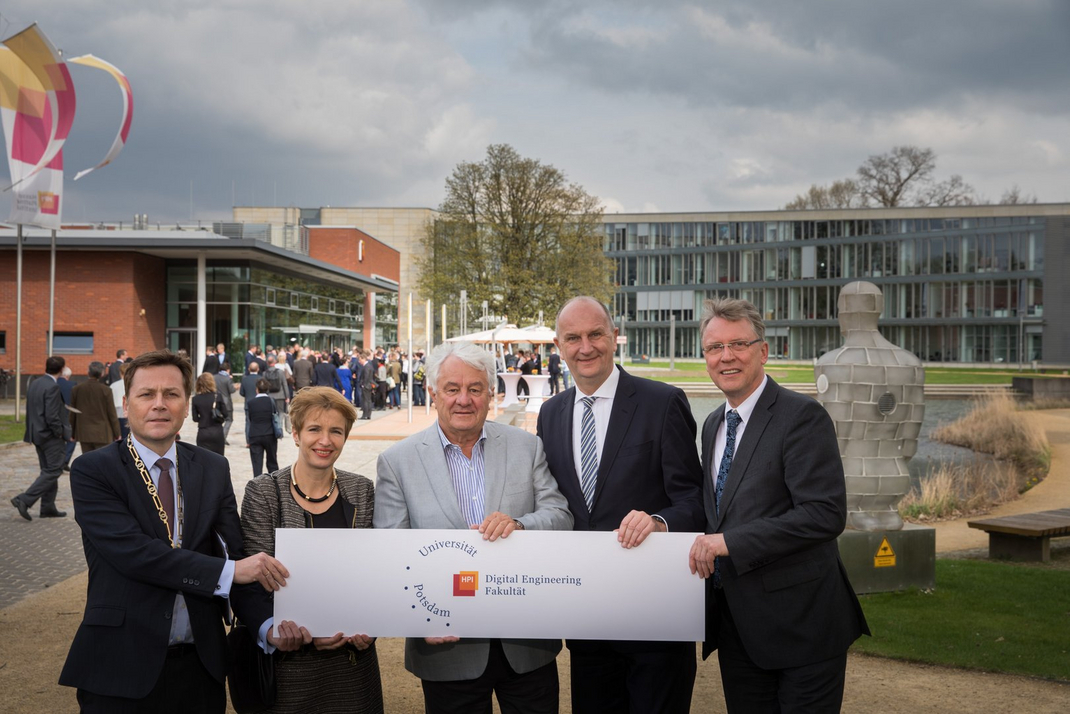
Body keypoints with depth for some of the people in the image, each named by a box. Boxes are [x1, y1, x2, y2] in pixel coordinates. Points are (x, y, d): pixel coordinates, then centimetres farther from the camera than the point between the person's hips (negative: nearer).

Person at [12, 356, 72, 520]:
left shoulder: (34, 384, 8)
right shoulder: (53, 387, -20)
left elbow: (30, 411, 12)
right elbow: (51, 416, -24)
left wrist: (32, 433, 17)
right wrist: (61, 433, -10)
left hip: (37, 434, 9)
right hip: (52, 436, -9)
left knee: (48, 471, 16)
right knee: (52, 472, -3)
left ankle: (48, 507, 20)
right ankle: (24, 500, -10)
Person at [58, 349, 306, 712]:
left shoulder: (214, 470, 7)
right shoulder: (92, 471, -6)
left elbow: (233, 554, 1)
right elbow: (132, 551, -19)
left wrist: (267, 626, -15)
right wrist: (228, 572, -21)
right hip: (122, 668, -3)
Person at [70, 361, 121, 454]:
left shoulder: (76, 389, -1)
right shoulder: (106, 390, -10)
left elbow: (72, 413, 6)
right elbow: (112, 414, -5)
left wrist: (72, 433, 16)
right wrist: (117, 434, 5)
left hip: (84, 434, 3)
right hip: (102, 434, -3)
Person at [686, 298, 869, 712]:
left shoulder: (803, 416, -13)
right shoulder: (713, 426, 13)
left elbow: (827, 513, -22)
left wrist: (730, 541, -24)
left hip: (800, 624, -7)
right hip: (737, 628, 7)